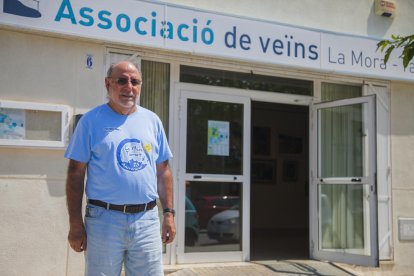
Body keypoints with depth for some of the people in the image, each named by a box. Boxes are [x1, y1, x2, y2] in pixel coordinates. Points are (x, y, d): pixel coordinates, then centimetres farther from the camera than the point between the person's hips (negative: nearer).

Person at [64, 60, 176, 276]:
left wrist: (169, 214, 6)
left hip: (147, 219, 3)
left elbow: (163, 171, 12)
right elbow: (76, 173, -3)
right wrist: (75, 223, -8)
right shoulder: (91, 120, -2)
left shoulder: (152, 120, 9)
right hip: (104, 218, -3)